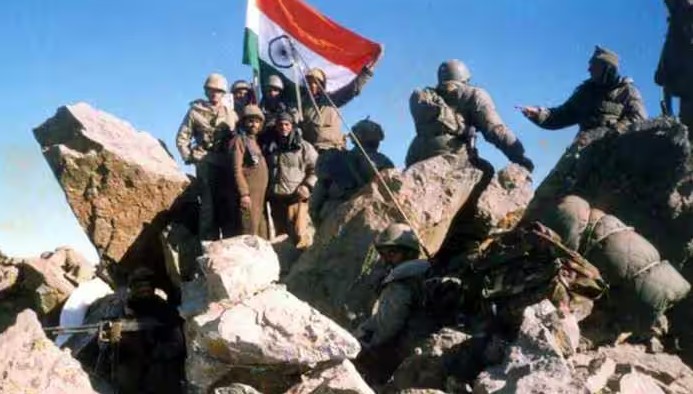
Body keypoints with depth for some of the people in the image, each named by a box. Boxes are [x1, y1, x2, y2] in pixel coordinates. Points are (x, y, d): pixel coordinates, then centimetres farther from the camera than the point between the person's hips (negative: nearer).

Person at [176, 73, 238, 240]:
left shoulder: (231, 114, 14)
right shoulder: (195, 111, 5)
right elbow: (182, 138, 5)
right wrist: (190, 157, -4)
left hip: (227, 164, 3)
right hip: (206, 164, -3)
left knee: (226, 204, 5)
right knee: (208, 204, -6)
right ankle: (208, 242, -3)